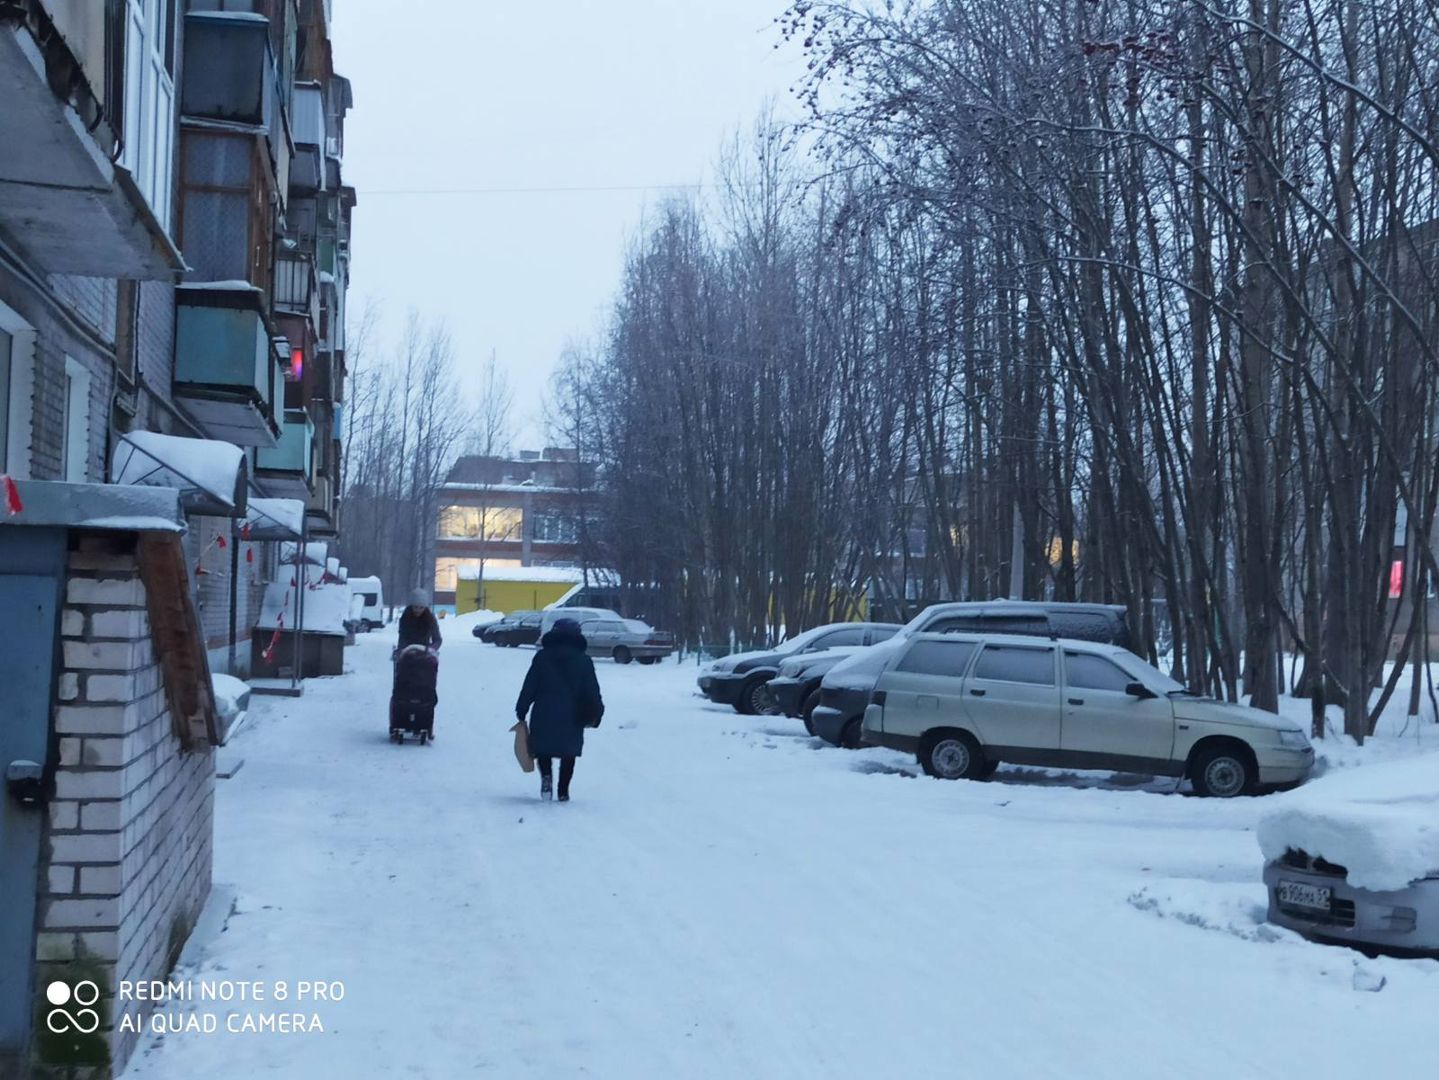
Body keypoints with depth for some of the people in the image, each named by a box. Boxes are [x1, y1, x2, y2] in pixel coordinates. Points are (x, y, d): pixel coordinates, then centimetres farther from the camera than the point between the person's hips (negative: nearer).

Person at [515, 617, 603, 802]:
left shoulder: (542, 657, 2)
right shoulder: (583, 661, 3)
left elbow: (529, 687, 1)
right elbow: (593, 692, 1)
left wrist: (521, 711, 6)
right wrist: (595, 714, 10)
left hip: (543, 716, 0)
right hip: (572, 717, 0)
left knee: (542, 748, 16)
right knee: (568, 755, 14)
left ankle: (546, 776, -10)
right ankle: (563, 791, 8)